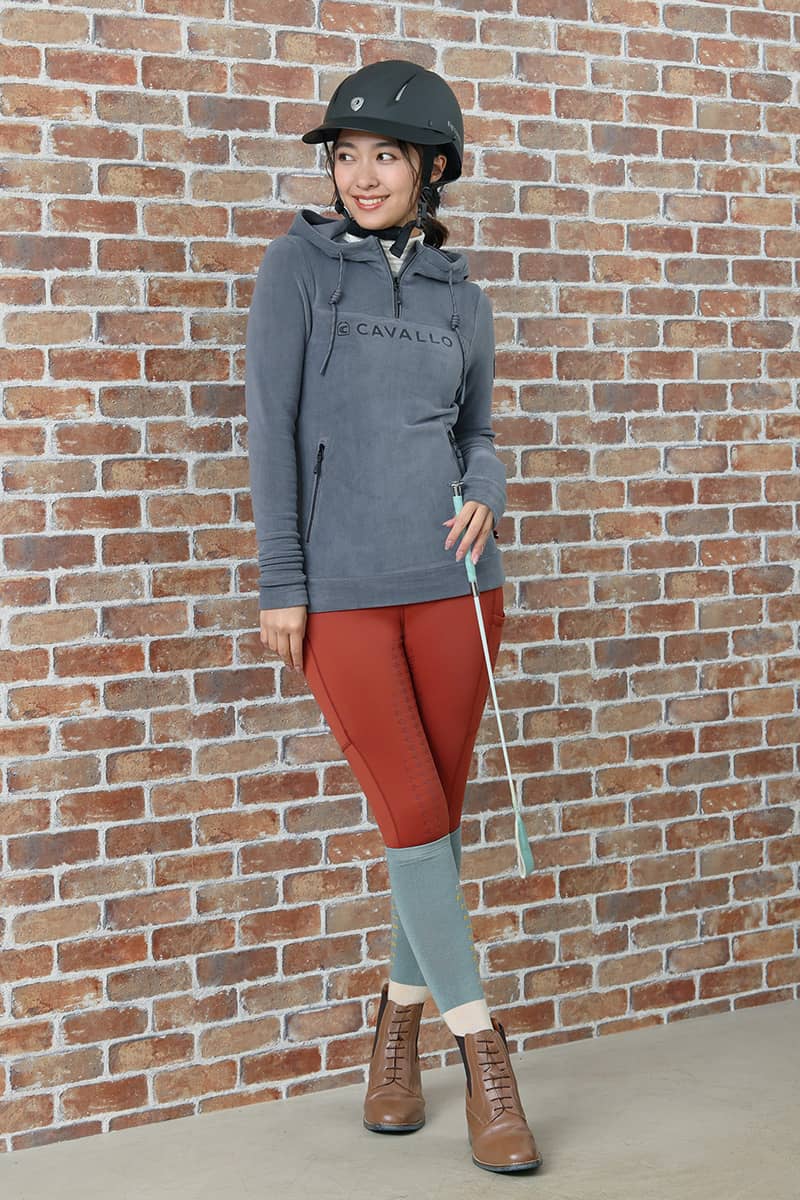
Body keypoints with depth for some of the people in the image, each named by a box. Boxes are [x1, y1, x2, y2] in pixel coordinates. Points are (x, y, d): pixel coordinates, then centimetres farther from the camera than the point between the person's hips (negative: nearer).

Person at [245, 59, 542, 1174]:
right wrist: (279, 585, -7)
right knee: (412, 814, -4)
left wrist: (486, 497, -5)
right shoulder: (298, 264, 1)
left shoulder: (461, 297, 11)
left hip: (452, 581, 4)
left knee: (440, 814, 8)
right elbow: (271, 428, -3)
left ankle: (400, 1018, 28)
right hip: (338, 589, -3)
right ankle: (483, 1047, 9)